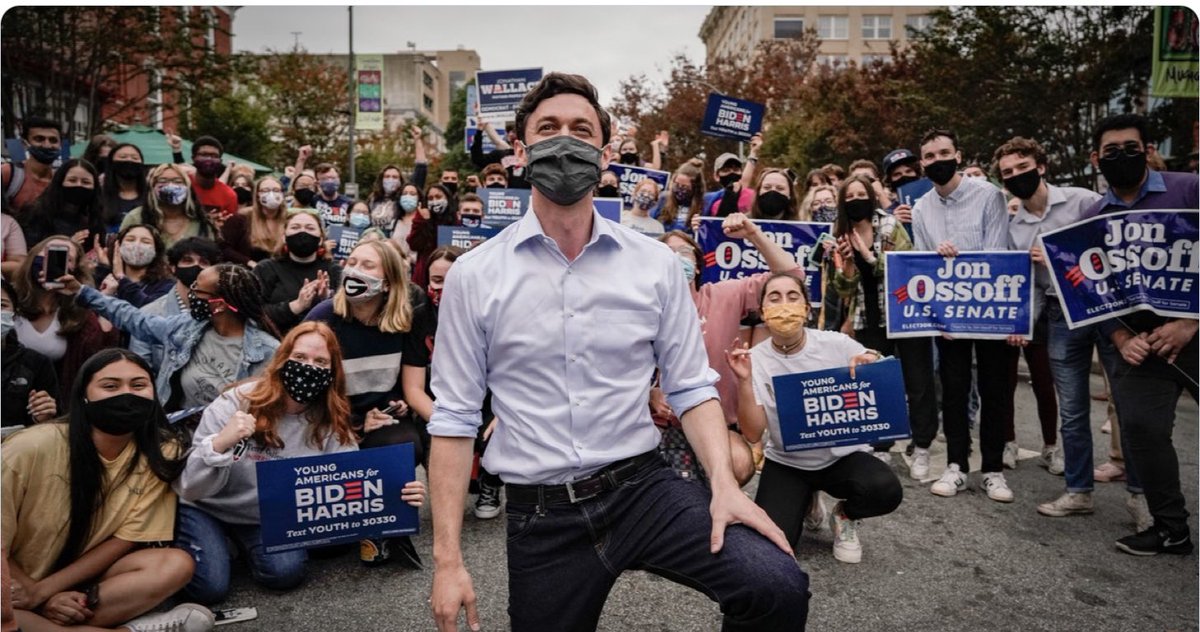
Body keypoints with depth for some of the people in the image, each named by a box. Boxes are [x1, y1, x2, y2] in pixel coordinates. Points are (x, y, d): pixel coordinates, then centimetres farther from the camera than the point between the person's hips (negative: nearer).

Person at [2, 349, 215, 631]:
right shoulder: (33, 448, -18)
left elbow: (126, 539, -8)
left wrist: (45, 589, -17)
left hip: (83, 576, 3)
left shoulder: (161, 452, -11)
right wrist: (40, 595, -18)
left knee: (176, 564, -23)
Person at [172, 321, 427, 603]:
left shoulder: (331, 426, -13)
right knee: (210, 586, -19)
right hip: (205, 507, -2)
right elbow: (190, 487, -23)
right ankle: (182, 540, 15)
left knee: (286, 572, -20)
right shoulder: (238, 403, -23)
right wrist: (220, 444, -44)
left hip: (266, 515, 3)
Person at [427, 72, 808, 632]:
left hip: (645, 487, 1)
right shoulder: (474, 275, -3)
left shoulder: (655, 264, 0)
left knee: (779, 587, -20)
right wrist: (448, 559, -4)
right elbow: (453, 418, -2)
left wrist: (724, 484, -12)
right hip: (541, 516, 0)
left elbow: (691, 387, 4)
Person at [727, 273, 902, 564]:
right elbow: (753, 434, -15)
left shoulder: (837, 344, -9)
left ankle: (845, 515, 7)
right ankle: (804, 502, 15)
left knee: (885, 491, -30)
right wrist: (744, 380, -28)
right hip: (786, 464, 0)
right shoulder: (754, 360, -10)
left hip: (843, 456, 0)